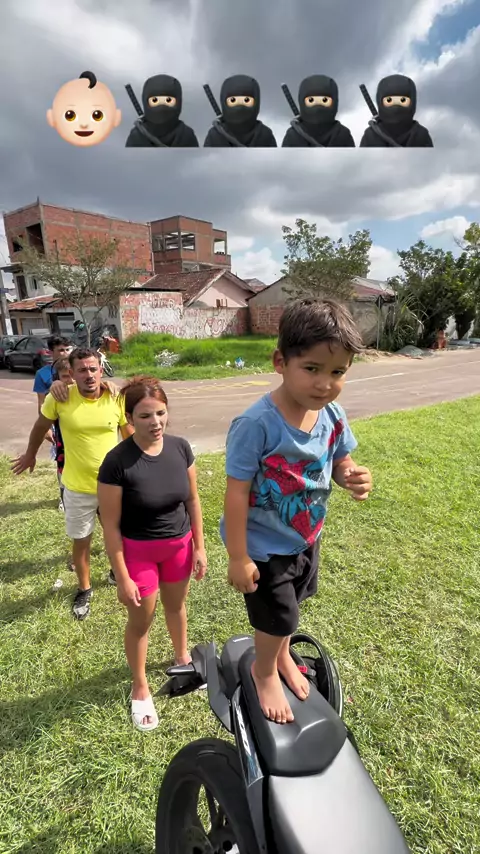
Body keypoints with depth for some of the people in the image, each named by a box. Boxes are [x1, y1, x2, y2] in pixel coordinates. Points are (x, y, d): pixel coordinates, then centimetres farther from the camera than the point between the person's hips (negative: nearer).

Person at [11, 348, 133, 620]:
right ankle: (84, 589, 41)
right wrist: (31, 454, 19)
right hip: (78, 488, 0)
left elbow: (130, 436, 1)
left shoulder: (117, 399, -14)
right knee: (81, 541, 16)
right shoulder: (58, 398, -15)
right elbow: (41, 426, 5)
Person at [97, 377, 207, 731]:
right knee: (141, 621, 16)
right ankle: (140, 687, 43)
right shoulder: (117, 461, -25)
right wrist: (122, 578, -13)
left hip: (179, 545, 4)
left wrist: (199, 547, 1)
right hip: (138, 551, -3)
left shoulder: (180, 447, -14)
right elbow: (111, 525, -17)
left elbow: (193, 500, -2)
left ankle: (182, 656, 56)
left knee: (176, 605, 26)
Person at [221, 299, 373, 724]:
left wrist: (355, 477, -23)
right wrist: (238, 558, -19)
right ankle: (265, 670, 48)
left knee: (291, 604, 28)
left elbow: (340, 463, 1)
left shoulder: (333, 415, -14)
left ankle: (282, 654, 61)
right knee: (279, 617, 13)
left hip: (307, 535, 6)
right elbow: (237, 493, -26)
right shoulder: (257, 424, -33)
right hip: (264, 545, -6)